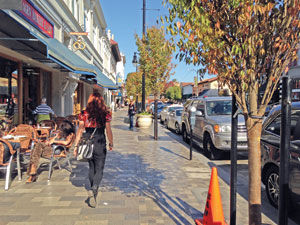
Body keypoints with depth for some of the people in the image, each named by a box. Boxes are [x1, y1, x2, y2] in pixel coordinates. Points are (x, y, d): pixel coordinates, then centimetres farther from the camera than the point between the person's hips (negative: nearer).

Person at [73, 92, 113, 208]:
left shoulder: (84, 114, -1)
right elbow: (108, 131, -1)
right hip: (100, 144, -3)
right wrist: (111, 143, 13)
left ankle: (93, 192, 33)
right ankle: (93, 189, -20)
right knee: (99, 169, 4)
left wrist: (76, 145, 6)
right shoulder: (105, 114, -5)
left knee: (91, 168, 19)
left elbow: (80, 130, 0)